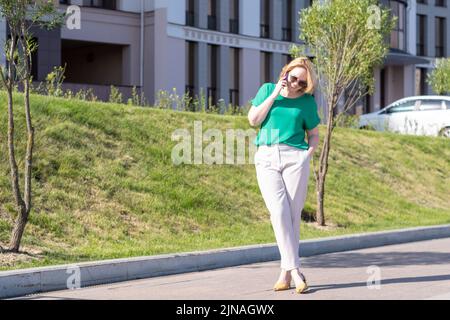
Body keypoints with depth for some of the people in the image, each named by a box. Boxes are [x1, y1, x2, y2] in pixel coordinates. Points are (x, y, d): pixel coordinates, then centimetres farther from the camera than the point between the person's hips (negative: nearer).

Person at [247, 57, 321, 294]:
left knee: (293, 214, -5)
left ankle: (286, 272, 2)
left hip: (295, 158, 0)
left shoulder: (307, 102, 8)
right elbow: (253, 120, 1)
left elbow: (314, 135, 16)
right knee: (278, 212, -14)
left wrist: (307, 155, -2)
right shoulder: (267, 90, 10)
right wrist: (274, 95, -4)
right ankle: (295, 270, -16)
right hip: (266, 159, 0)